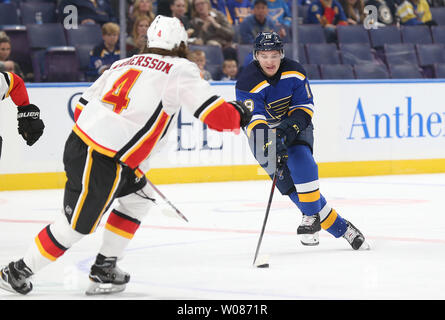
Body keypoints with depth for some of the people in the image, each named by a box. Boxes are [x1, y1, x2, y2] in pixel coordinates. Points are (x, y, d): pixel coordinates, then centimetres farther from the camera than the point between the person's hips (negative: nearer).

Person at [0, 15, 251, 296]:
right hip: (100, 164, -8)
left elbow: (82, 108, 18)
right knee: (77, 225, 5)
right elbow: (217, 115, -7)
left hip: (79, 144, 8)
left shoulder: (125, 63, 17)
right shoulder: (180, 70, -2)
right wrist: (239, 114, 14)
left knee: (139, 198, 22)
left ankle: (104, 268, 23)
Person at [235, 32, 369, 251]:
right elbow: (253, 120, -30)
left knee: (300, 162, -29)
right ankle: (339, 227, -8)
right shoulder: (248, 84, -21)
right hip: (265, 134, -1)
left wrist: (292, 124, -25)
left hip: (295, 128, 2)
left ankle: (311, 216, -17)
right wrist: (269, 141, -47)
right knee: (288, 182, -13)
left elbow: (305, 105, -5)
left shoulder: (294, 72, -10)